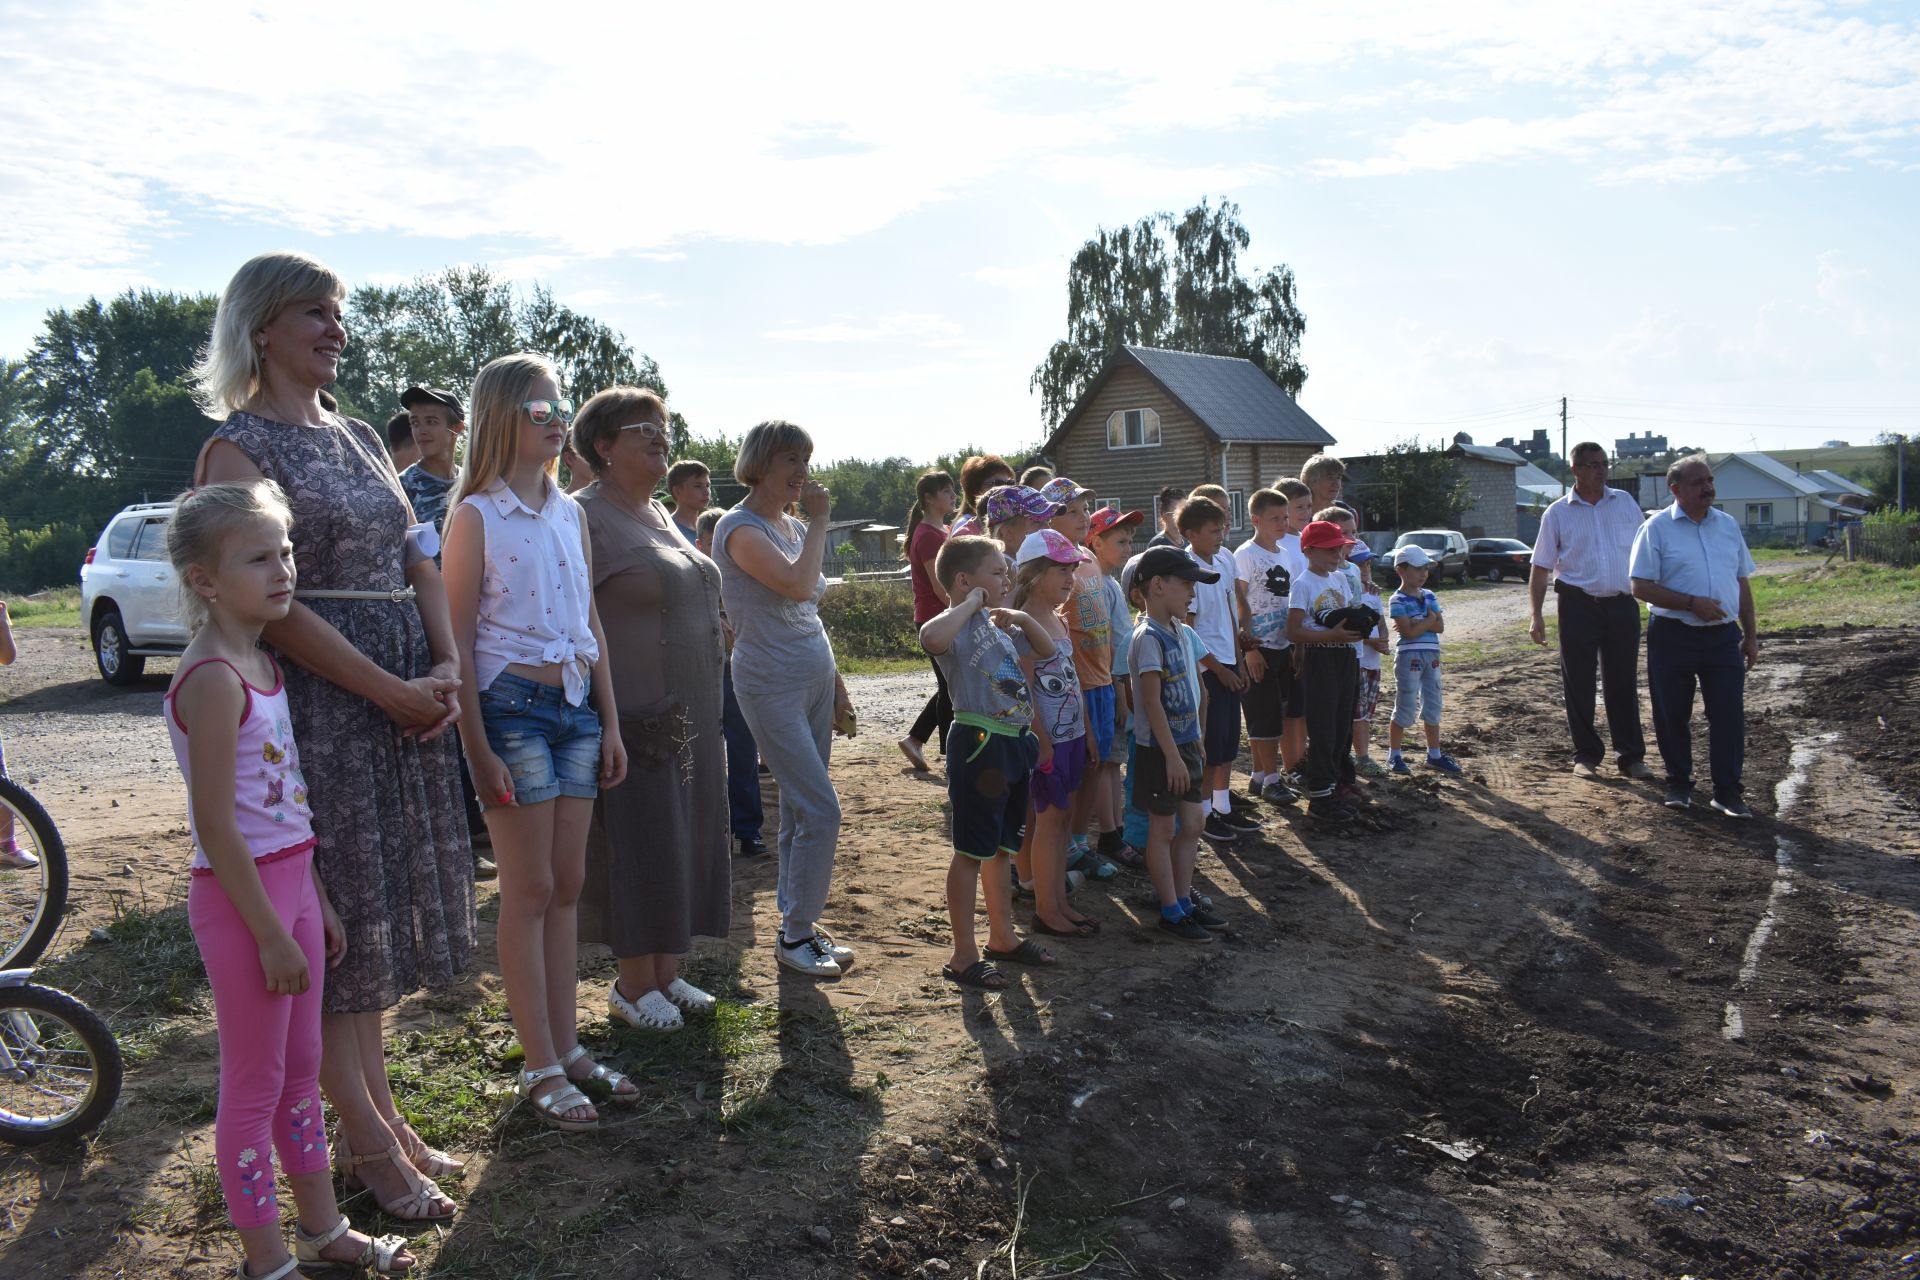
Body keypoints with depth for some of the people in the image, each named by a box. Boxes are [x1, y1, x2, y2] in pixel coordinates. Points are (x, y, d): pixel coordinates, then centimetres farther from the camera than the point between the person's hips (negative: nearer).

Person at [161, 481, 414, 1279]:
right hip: (240, 896, -9)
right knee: (255, 1086, 6)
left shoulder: (260, 663, 9)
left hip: (289, 884, 9)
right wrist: (271, 934, -17)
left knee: (301, 1071, 18)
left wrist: (316, 904, 16)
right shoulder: (212, 680, -19)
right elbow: (215, 824, -20)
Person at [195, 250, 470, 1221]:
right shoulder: (239, 447, -7)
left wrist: (446, 669, -2)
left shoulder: (358, 439, 15)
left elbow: (419, 561, 13)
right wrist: (394, 692, -17)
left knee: (382, 904, 13)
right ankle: (367, 1141, 14)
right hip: (318, 696, -7)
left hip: (408, 695, 7)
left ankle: (380, 1115, 26)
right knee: (339, 909, 1)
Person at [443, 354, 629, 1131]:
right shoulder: (476, 515, -7)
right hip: (512, 705, -6)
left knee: (567, 885, 11)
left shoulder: (569, 513, 12)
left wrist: (610, 723, 11)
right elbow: (458, 638, -10)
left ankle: (567, 1048, 21)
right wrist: (479, 751, -14)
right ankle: (541, 1067, 12)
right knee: (529, 890, 1)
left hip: (577, 706, 6)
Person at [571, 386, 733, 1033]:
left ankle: (667, 974, 25)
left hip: (694, 715, 9)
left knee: (687, 841, 13)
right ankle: (633, 985, 16)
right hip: (639, 718, -8)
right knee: (641, 846, 0)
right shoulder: (588, 517, -11)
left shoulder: (660, 515, 15)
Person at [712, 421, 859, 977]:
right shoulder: (740, 528, -11)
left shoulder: (794, 527, 14)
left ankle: (798, 923, 23)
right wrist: (819, 523, -14)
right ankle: (794, 935, 5)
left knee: (800, 810, 13)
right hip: (771, 685, -8)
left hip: (815, 679, 8)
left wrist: (837, 688, 19)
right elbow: (797, 584, -27)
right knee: (822, 810, -9)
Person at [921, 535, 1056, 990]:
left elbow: (1046, 649, 28)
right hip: (980, 744, -9)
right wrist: (970, 605, -23)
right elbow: (931, 638, -39)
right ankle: (963, 956, 7)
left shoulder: (999, 625, 14)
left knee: (1001, 847, 19)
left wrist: (1020, 617, 10)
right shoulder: (957, 627, -13)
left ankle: (1002, 937, 33)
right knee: (972, 851, -1)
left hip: (1014, 744, 9)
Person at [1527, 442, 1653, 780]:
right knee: (1577, 685, 3)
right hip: (1578, 607, -1)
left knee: (1624, 684, 6)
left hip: (1623, 605, 2)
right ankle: (1586, 755, 15)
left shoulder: (1625, 502, 8)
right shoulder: (1557, 513, 2)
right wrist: (1537, 616, -5)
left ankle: (1631, 756, 14)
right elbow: (1540, 568, 2)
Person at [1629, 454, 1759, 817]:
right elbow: (1641, 586, -10)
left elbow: (1742, 583, 17)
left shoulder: (1728, 525, 11)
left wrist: (1750, 635, 14)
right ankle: (1679, 783, 22)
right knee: (1672, 715, 6)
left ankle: (1727, 791, 10)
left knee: (1729, 715, 1)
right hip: (1673, 636, -3)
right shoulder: (1657, 528, -4)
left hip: (1723, 636, 4)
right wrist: (1692, 604, -17)